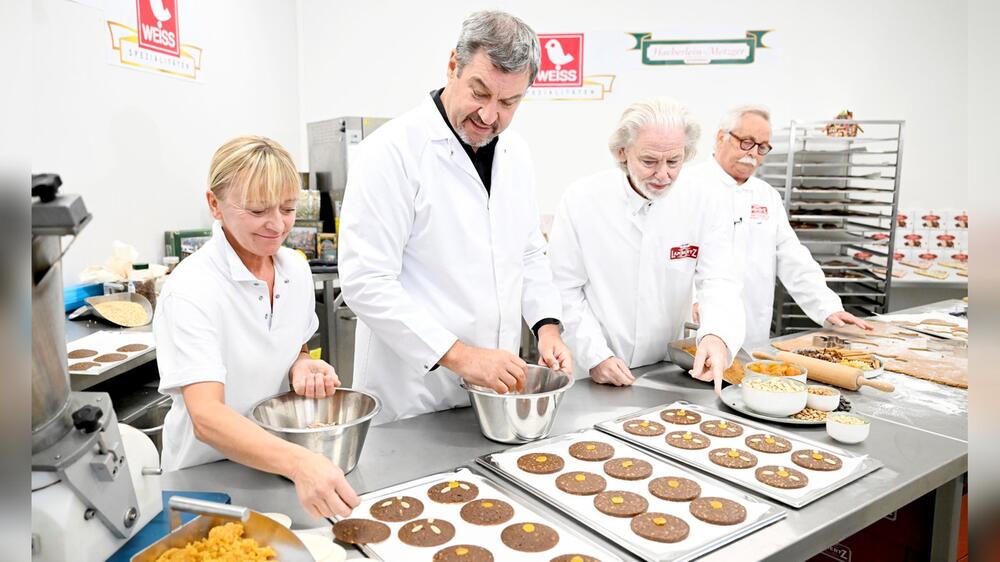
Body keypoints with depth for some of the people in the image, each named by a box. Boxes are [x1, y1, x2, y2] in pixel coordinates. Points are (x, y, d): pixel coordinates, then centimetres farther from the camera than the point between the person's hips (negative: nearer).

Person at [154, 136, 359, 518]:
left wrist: (304, 369, -7)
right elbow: (207, 418, -28)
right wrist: (300, 462, -43)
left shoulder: (296, 268, 0)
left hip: (276, 465, 4)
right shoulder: (191, 289, -18)